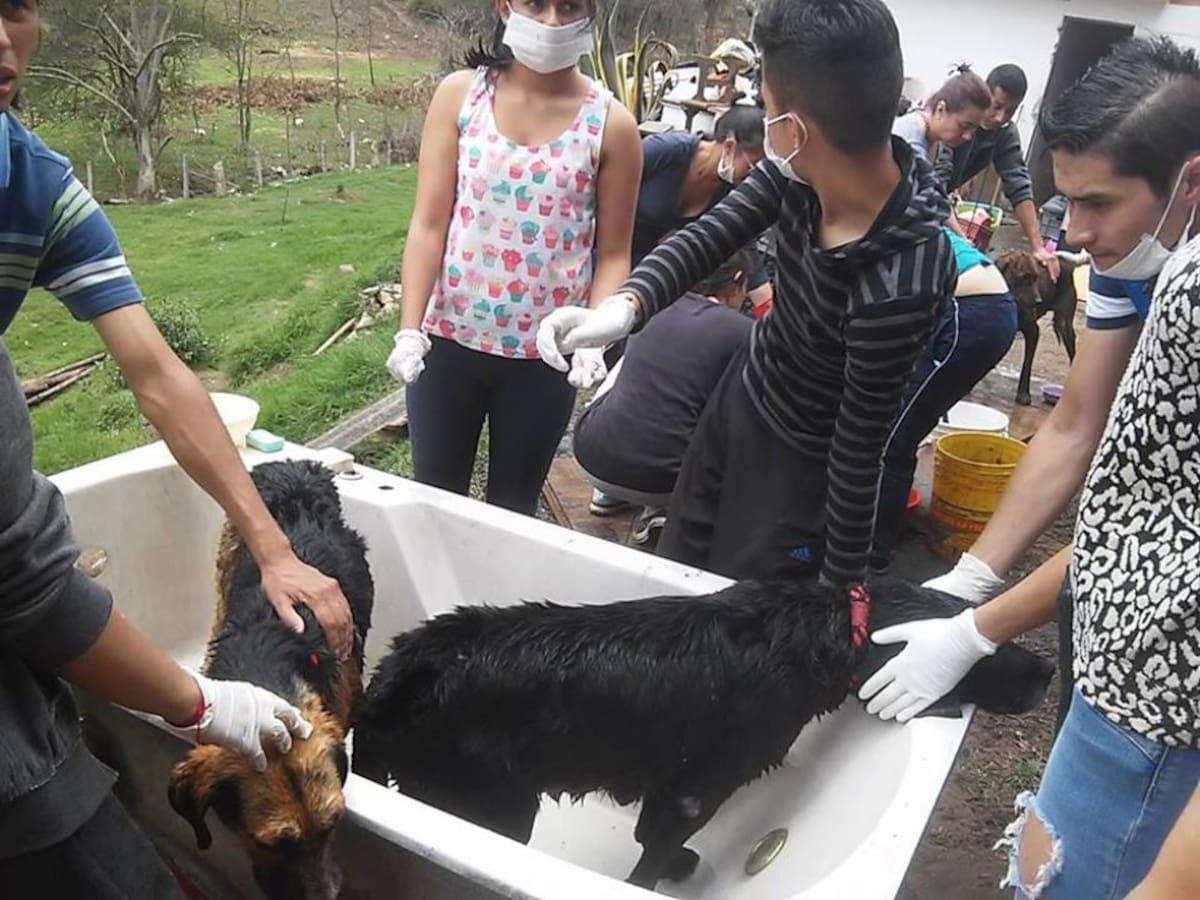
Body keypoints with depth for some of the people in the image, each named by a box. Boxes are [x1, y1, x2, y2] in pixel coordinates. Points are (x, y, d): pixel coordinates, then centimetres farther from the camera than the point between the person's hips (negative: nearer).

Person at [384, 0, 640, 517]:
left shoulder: (610, 125, -4)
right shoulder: (460, 95, -2)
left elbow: (613, 253, -2)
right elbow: (428, 224, -4)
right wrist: (409, 329, -12)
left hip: (544, 354, -1)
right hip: (449, 338, 1)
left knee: (512, 510, 14)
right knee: (434, 496, 14)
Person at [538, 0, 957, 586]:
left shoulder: (896, 291, -37)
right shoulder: (806, 167, -19)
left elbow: (859, 451, -27)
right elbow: (711, 237, -11)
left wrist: (841, 583, -13)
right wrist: (624, 305, -31)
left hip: (800, 466, -6)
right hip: (738, 398, 7)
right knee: (673, 577, 25)